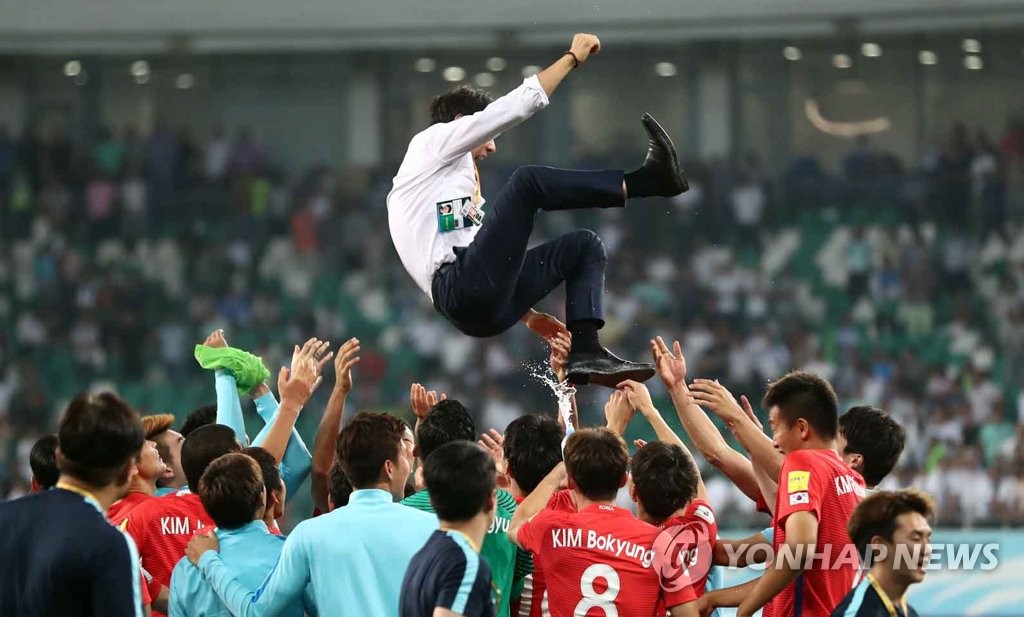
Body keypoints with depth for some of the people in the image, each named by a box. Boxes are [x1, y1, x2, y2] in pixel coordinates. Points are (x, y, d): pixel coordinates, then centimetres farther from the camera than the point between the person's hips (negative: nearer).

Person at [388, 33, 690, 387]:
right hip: (460, 288, -9)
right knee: (526, 181, -19)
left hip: (481, 309, 9)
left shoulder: (448, 182, 36)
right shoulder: (432, 142, 11)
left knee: (584, 245, 13)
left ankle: (586, 353, -7)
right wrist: (573, 57, 10)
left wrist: (528, 315, 26)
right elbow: (515, 106, 2)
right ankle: (644, 181, -18)